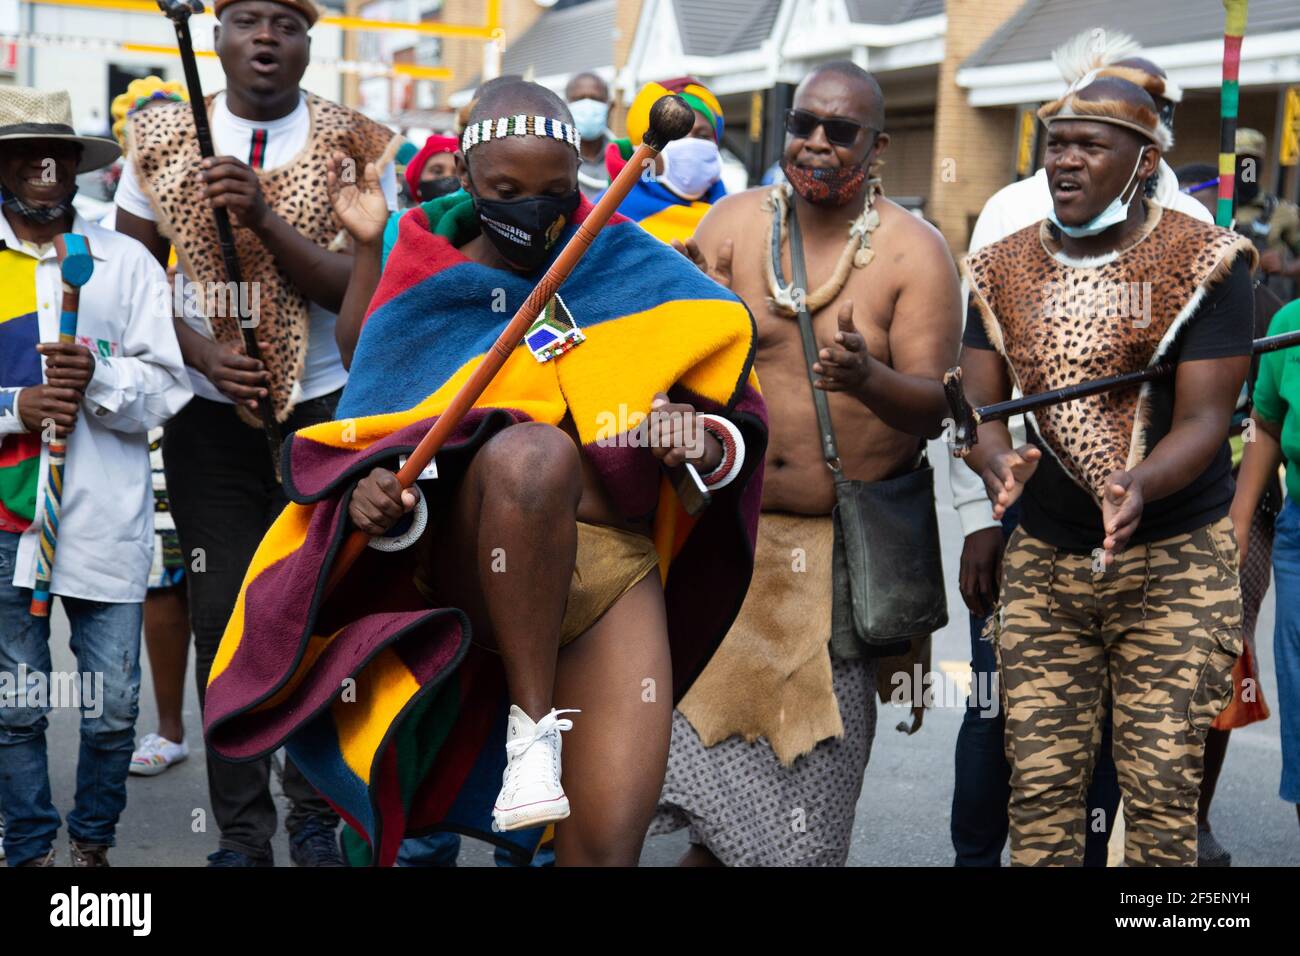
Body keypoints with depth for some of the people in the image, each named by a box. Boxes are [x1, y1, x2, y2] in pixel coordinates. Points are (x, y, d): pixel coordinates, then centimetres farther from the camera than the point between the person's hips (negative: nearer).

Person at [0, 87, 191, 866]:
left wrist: (98, 376, -16)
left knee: (113, 705, 2)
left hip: (105, 517, 0)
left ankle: (94, 842, 21)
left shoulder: (127, 262, 8)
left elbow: (167, 388, 2)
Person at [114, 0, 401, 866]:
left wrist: (265, 219, -24)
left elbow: (362, 289, -11)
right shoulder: (160, 140, 2)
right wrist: (201, 351, -11)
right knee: (225, 618, 2)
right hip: (211, 417, 1)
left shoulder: (356, 145, -3)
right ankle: (242, 834, 12)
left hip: (328, 410, -1)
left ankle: (317, 816, 21)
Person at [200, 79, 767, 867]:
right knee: (532, 452, -35)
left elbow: (737, 410, 11)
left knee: (609, 841, -12)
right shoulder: (426, 300, 3)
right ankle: (529, 724, -22)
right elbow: (370, 456, 4)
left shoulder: (636, 275, 6)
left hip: (618, 570, 2)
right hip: (476, 562, -1)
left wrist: (709, 444, -13)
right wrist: (376, 499, -19)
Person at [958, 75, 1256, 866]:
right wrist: (998, 465, -23)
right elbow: (979, 407, 1)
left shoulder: (1206, 264, -7)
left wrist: (1139, 486, -33)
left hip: (1173, 563, -3)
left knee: (1162, 794, -4)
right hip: (1042, 563, 3)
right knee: (1040, 788, 1)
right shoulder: (1002, 272, 6)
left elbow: (1203, 420, -12)